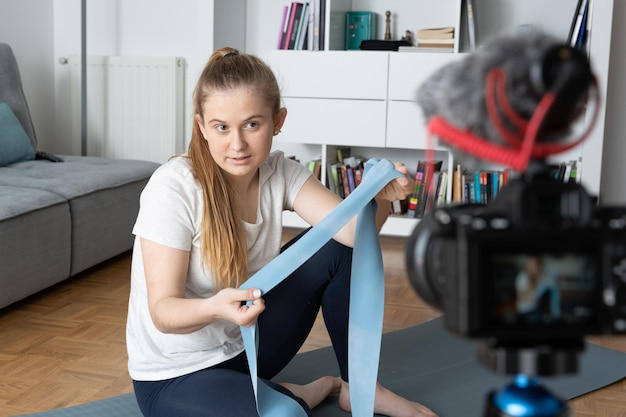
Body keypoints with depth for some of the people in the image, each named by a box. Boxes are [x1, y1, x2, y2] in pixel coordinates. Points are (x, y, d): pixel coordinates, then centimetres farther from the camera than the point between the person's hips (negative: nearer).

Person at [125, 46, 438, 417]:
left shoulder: (279, 173, -8)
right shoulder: (173, 188, -24)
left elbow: (351, 231, -20)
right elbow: (163, 312, -23)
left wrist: (379, 197, -41)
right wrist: (216, 307, -44)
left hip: (246, 344, 6)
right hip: (176, 376, -6)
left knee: (338, 249, -6)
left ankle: (358, 387, 7)